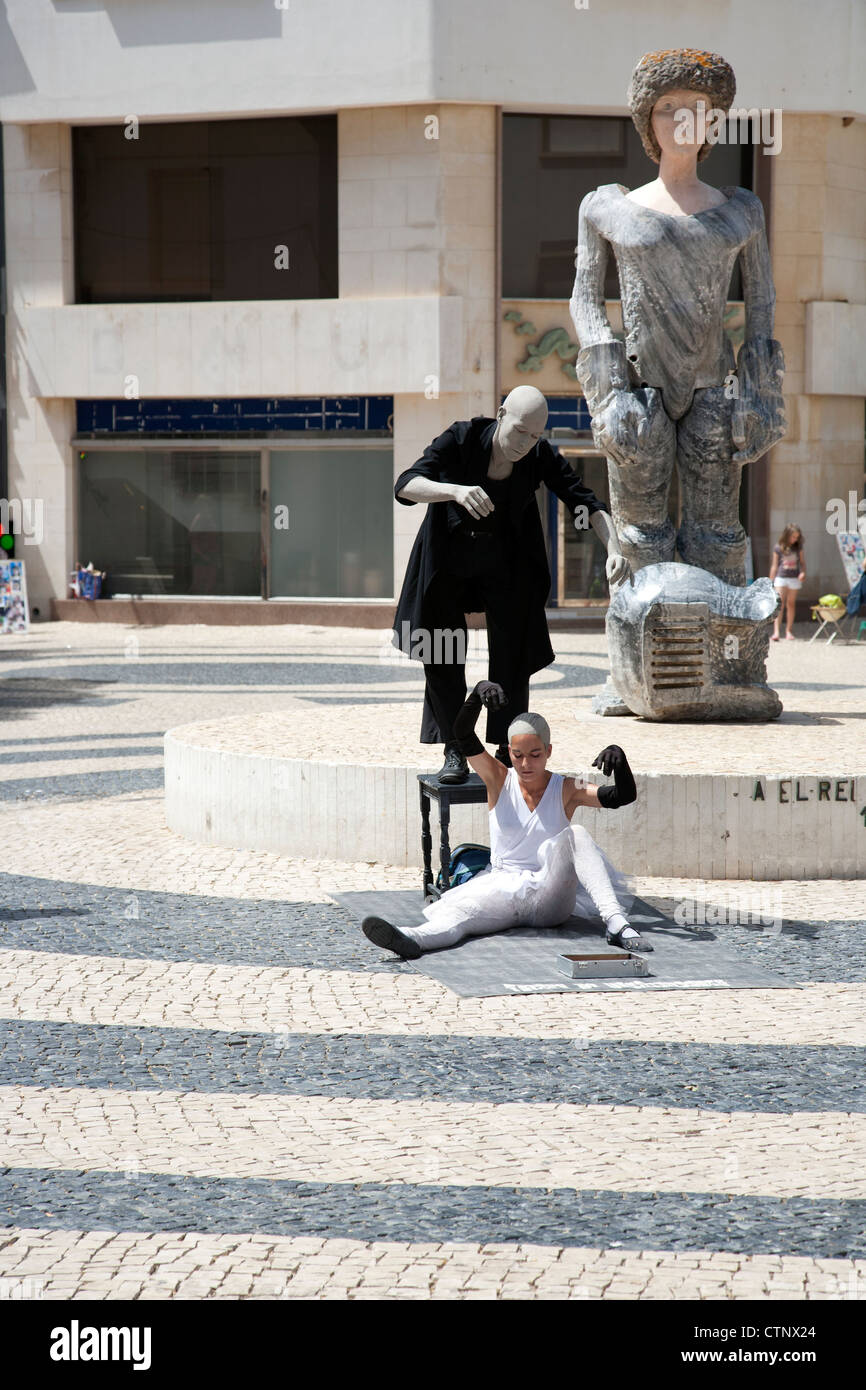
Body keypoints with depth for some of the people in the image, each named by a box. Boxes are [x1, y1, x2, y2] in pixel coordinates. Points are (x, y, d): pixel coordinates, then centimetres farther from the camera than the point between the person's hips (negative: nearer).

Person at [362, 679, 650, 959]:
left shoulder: (566, 790, 5)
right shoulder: (500, 780, 5)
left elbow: (624, 796, -5)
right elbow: (463, 734, -7)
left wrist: (618, 758, -24)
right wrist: (479, 692, -25)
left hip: (551, 899, 0)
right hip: (504, 886, 0)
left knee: (576, 835, -27)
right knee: (460, 910, -33)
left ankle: (615, 923, -37)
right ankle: (414, 938, -65)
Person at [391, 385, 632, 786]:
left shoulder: (540, 456, -20)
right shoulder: (461, 438, -26)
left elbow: (588, 504, -18)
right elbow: (405, 486, -36)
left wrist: (614, 549, -37)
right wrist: (456, 490, -55)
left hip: (506, 561, 1)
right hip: (449, 558, -1)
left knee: (512, 655, -2)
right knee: (442, 655, -3)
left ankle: (509, 752, 14)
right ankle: (455, 753, 12)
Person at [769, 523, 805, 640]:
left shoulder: (798, 547, 5)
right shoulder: (778, 548, 0)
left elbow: (802, 562, 11)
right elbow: (774, 566, 5)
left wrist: (803, 572, -9)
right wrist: (770, 582, 6)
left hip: (794, 578, 2)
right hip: (780, 578, -2)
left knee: (791, 604, 8)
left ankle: (788, 631, 16)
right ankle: (776, 632, -18)